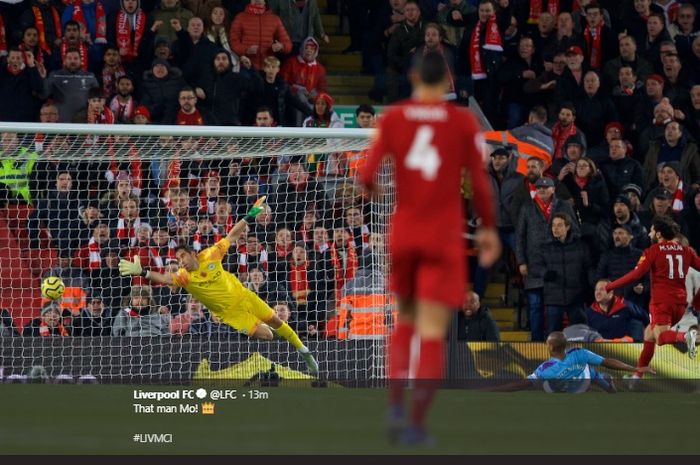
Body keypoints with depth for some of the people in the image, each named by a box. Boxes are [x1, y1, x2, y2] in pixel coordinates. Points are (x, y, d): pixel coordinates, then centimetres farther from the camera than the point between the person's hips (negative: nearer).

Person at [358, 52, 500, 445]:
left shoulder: (393, 118, 0)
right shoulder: (464, 122, -4)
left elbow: (367, 175, -6)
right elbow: (480, 183, -5)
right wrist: (489, 228, 8)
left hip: (403, 234, 2)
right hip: (445, 237, -2)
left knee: (406, 321, 21)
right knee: (433, 334, -2)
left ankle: (395, 405, 3)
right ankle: (418, 423, -9)